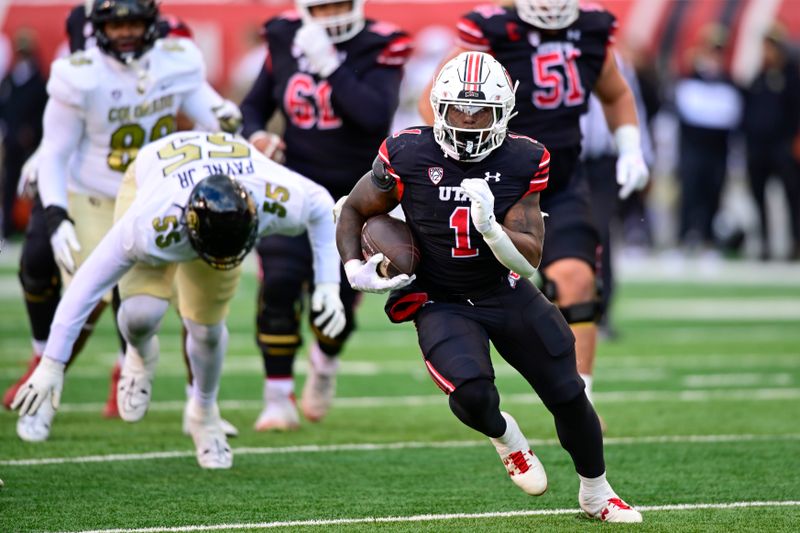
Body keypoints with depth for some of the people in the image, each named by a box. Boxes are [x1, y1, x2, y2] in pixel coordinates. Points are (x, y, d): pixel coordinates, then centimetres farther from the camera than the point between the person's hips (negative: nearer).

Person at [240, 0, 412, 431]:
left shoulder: (379, 49, -12)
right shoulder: (285, 40, -1)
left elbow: (376, 117, -28)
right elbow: (254, 105, 13)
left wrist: (328, 64, -31)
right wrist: (255, 135, -10)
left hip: (354, 194, -1)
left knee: (337, 298, 1)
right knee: (280, 282, -18)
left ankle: (324, 363, 38)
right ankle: (278, 398, -5)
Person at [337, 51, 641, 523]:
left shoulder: (521, 161, -11)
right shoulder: (408, 156, -15)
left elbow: (529, 261, -13)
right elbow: (354, 210, 2)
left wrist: (489, 225, -31)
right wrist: (354, 268, -14)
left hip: (507, 294, 2)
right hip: (442, 303, -2)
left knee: (569, 396, 2)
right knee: (473, 395, -28)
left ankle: (596, 494, 29)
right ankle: (505, 437, 10)